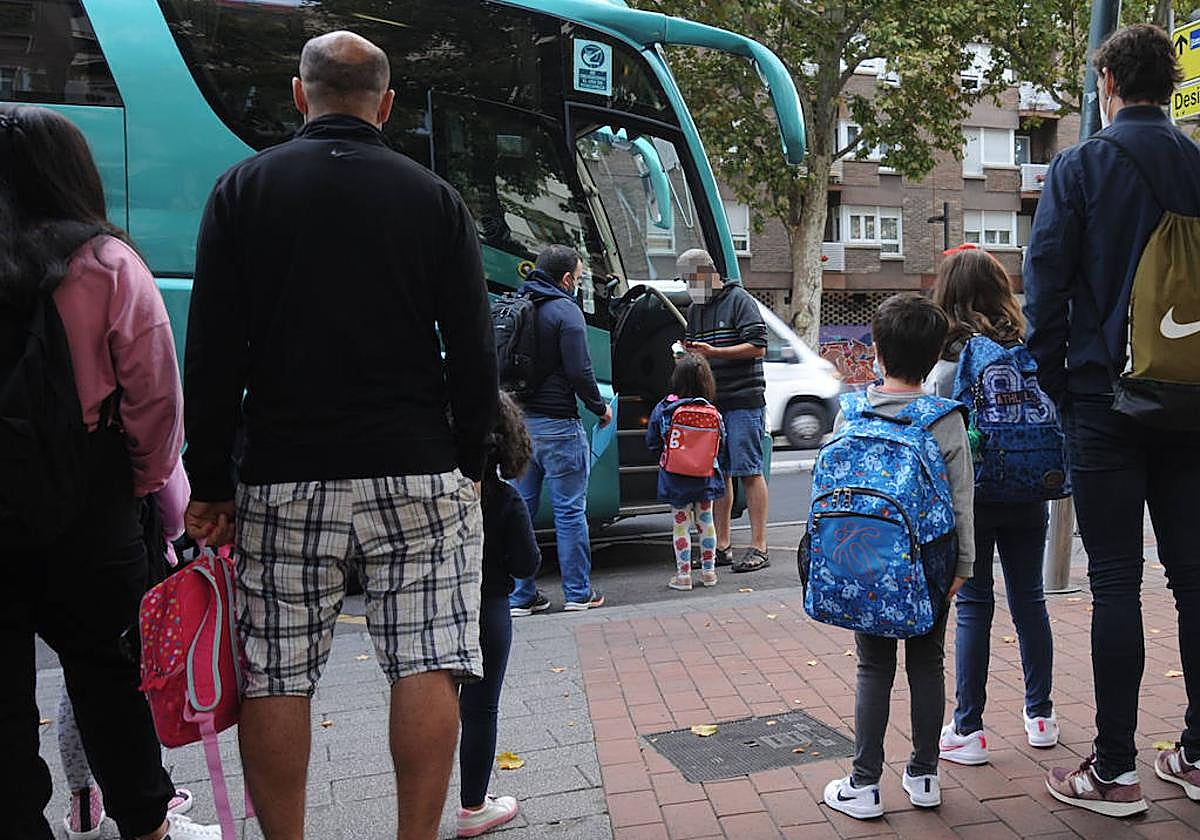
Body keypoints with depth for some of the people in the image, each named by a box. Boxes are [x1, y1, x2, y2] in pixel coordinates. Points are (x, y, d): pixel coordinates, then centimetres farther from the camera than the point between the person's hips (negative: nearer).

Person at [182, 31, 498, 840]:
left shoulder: (244, 188, 5)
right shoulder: (436, 199, 5)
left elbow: (212, 354, 1)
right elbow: (473, 354, 2)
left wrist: (210, 483, 6)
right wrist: (468, 467, 11)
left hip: (285, 477, 1)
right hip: (415, 473, 0)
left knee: (273, 677, 9)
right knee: (427, 664, 2)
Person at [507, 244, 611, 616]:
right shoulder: (565, 310, -11)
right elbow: (579, 371, -16)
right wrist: (600, 408, -1)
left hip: (518, 422, 7)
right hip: (556, 424, -7)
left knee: (520, 508, 12)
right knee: (569, 510, 4)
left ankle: (520, 595, 16)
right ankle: (578, 593, 12)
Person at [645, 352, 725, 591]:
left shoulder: (662, 409, -11)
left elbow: (652, 442, -2)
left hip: (675, 479, -1)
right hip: (705, 476, 1)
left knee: (680, 525, 7)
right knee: (706, 522, 15)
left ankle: (683, 575, 10)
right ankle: (708, 571, 22)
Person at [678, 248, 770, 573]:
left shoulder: (740, 301, -4)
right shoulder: (694, 310, 19)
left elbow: (757, 347, -12)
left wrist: (713, 351, -18)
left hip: (743, 401, -7)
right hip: (710, 401, 7)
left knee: (749, 472, -6)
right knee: (718, 473, 9)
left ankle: (758, 547, -1)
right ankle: (722, 546, 16)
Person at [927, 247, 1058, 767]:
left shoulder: (947, 360, -12)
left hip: (971, 496, -3)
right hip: (1028, 493, 4)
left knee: (974, 606, 4)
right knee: (1029, 599, 15)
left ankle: (967, 731, 9)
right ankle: (1040, 715, 28)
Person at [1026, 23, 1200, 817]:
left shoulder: (1080, 167, -6)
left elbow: (1045, 284, -10)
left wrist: (1057, 381, 1)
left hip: (1106, 397, -4)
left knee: (1116, 581, -1)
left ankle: (1115, 771, 6)